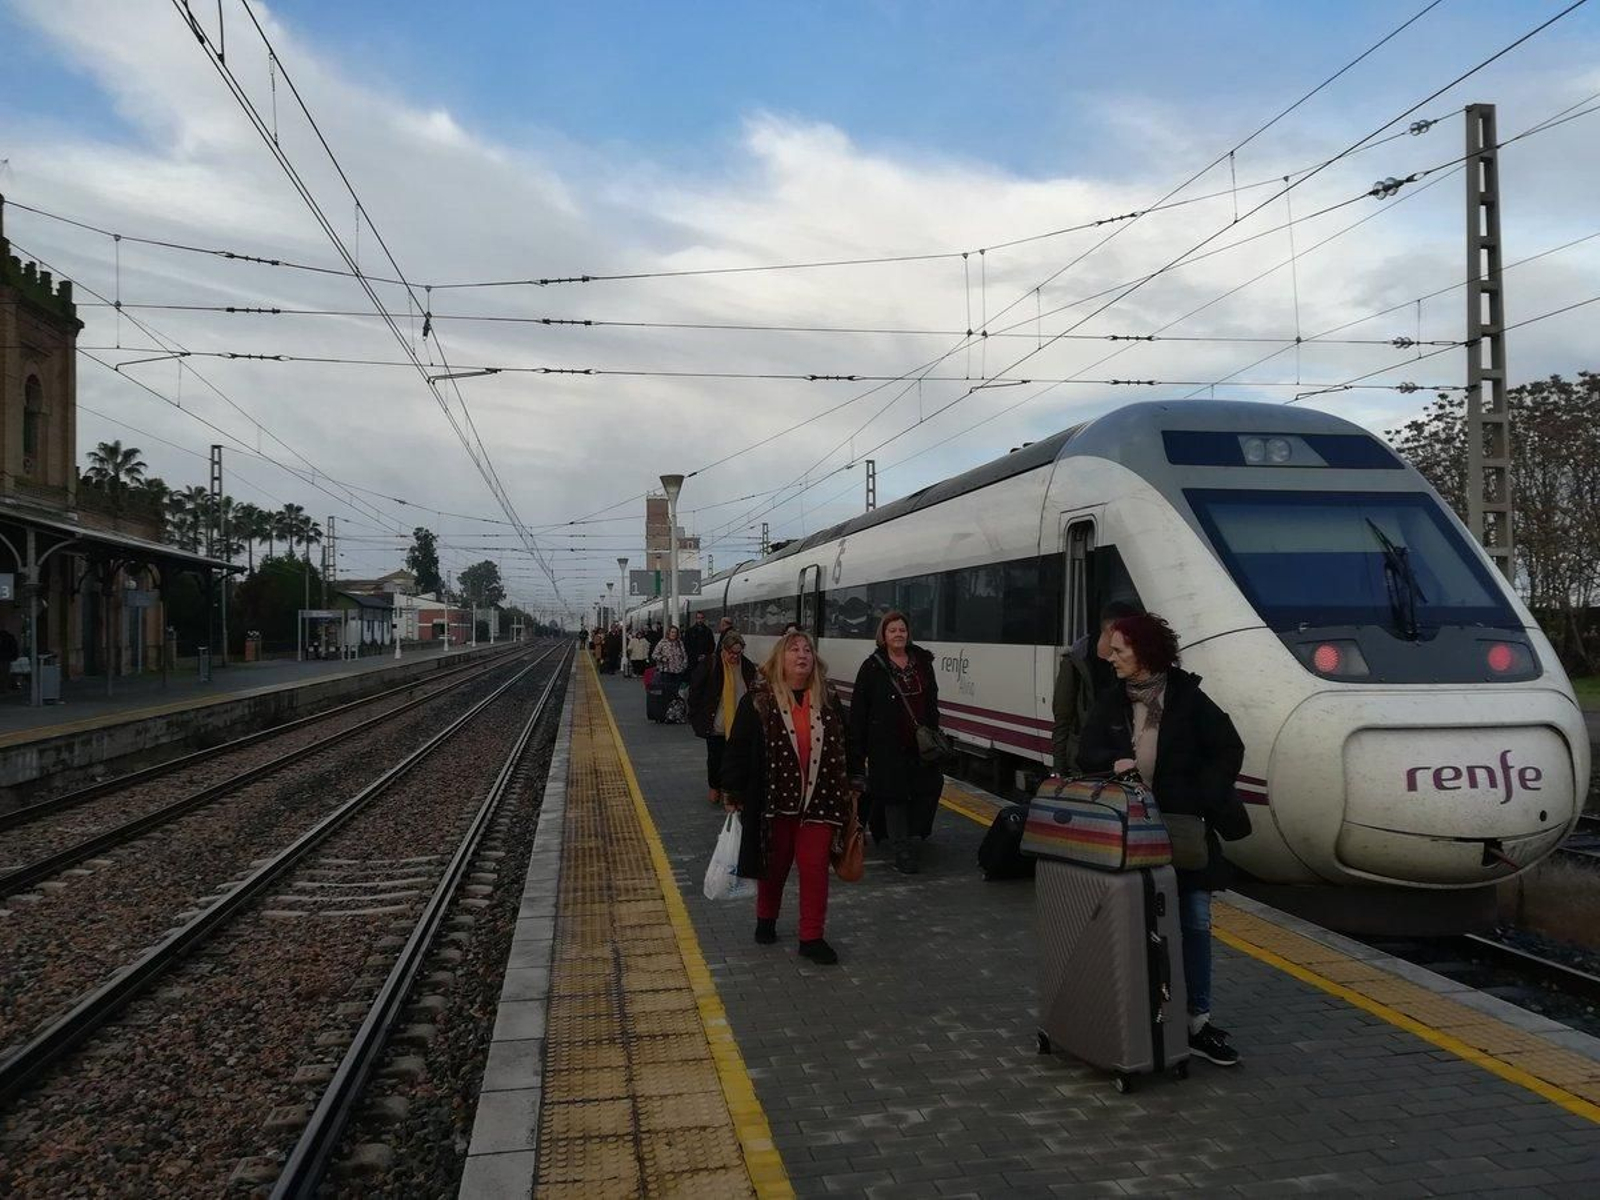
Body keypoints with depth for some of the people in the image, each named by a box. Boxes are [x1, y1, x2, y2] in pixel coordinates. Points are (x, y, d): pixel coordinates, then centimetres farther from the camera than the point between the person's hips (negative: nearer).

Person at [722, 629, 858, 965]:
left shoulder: (828, 700, 2)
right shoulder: (758, 701, -8)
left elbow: (845, 746, 10)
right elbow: (737, 748, -6)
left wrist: (849, 789, 11)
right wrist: (734, 793, -7)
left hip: (818, 800, 2)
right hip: (775, 798, -2)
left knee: (815, 866, 2)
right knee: (774, 864, 15)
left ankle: (812, 937, 11)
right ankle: (766, 919, 38)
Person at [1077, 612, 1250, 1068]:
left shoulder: (1188, 699, -7)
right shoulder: (1111, 701, 3)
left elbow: (1229, 750, -3)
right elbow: (1087, 752, 5)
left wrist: (1202, 800, -11)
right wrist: (1113, 761, -17)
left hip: (1183, 829, -2)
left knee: (1195, 923, 2)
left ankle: (1197, 1021, 13)